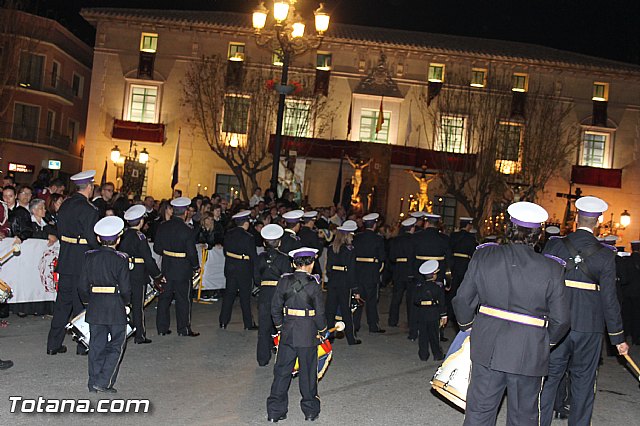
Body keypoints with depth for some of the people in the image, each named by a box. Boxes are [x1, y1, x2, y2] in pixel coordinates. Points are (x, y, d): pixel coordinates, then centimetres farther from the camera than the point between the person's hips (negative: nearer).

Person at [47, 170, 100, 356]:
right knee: (82, 302, 3)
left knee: (63, 301, 13)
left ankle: (54, 344, 18)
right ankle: (83, 345, 12)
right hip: (82, 261, -7)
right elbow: (92, 238, -19)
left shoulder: (64, 205, 8)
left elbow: (60, 232, 12)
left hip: (65, 260, 7)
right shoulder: (89, 209, -17)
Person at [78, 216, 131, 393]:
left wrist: (91, 300, 16)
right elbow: (125, 288, -11)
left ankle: (94, 382, 18)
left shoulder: (89, 257, 1)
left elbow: (82, 286, 2)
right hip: (116, 307, -4)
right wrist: (125, 303, 6)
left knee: (97, 345, 12)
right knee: (117, 345, 6)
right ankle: (104, 382, -1)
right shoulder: (120, 259, -10)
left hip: (94, 308, 4)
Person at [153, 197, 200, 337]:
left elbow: (157, 248, 3)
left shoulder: (162, 227, -2)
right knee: (183, 299, 6)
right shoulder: (187, 231, -17)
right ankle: (184, 329, 13)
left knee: (164, 298, 14)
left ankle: (162, 328, 19)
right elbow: (191, 253, -15)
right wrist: (196, 266, 1)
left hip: (166, 268, 5)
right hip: (182, 269, -5)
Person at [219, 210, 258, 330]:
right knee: (245, 296, 4)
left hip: (230, 269, 5)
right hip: (244, 270, -5)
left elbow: (225, 251, 9)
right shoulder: (248, 237, -17)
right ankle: (248, 324, 12)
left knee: (229, 295, 13)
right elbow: (254, 256, -12)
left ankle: (223, 322, 14)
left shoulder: (228, 234, 2)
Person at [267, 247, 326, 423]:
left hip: (287, 334, 3)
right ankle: (310, 411, 23)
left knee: (282, 371, 11)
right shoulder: (314, 284, -11)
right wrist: (322, 329, 8)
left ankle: (275, 411, 16)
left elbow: (275, 308, 2)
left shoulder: (284, 281, -3)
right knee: (307, 372, 11)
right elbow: (319, 313, -8)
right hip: (308, 335, -2)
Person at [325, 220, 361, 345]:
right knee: (346, 311, 4)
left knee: (330, 309, 10)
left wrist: (330, 278, 13)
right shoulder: (349, 250, -12)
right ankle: (350, 338, 13)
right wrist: (356, 290, -9)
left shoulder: (331, 248, 4)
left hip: (332, 283, 5)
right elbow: (352, 271, -13)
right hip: (345, 283, -4)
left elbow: (328, 267, 6)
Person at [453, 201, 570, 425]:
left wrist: (467, 325, 18)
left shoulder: (483, 256, -6)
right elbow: (560, 320, -5)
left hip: (488, 348, 1)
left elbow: (462, 300, -1)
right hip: (529, 355, -1)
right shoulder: (551, 269, -10)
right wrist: (547, 342, 15)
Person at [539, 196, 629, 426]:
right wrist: (618, 337, 5)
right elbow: (609, 300, -4)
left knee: (549, 378, 9)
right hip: (589, 329, 0)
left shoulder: (555, 245, -5)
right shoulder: (605, 255, -6)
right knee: (583, 383, 12)